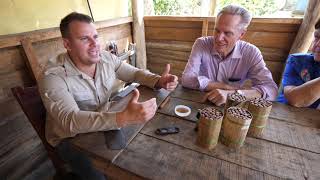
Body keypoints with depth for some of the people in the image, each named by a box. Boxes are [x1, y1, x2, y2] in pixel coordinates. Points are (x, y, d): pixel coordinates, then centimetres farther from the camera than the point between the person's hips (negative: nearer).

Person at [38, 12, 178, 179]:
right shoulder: (53, 77, -26)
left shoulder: (107, 58, -10)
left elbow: (135, 73, -1)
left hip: (104, 125, 5)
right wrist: (125, 117, -51)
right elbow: (70, 121, -38)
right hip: (70, 138, -4)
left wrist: (159, 81, -21)